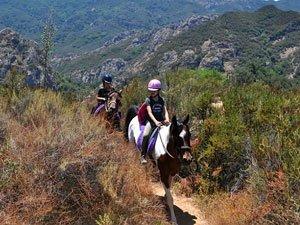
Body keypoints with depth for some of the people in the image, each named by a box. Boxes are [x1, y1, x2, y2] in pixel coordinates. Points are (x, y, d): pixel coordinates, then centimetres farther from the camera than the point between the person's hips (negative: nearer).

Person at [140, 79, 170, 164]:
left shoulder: (162, 100, 6)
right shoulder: (148, 100, -4)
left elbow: (165, 111, -1)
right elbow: (149, 112, -15)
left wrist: (167, 119, -21)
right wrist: (155, 121, -30)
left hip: (161, 121, 4)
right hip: (151, 121, -4)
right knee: (145, 135, -24)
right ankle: (143, 156, -12)